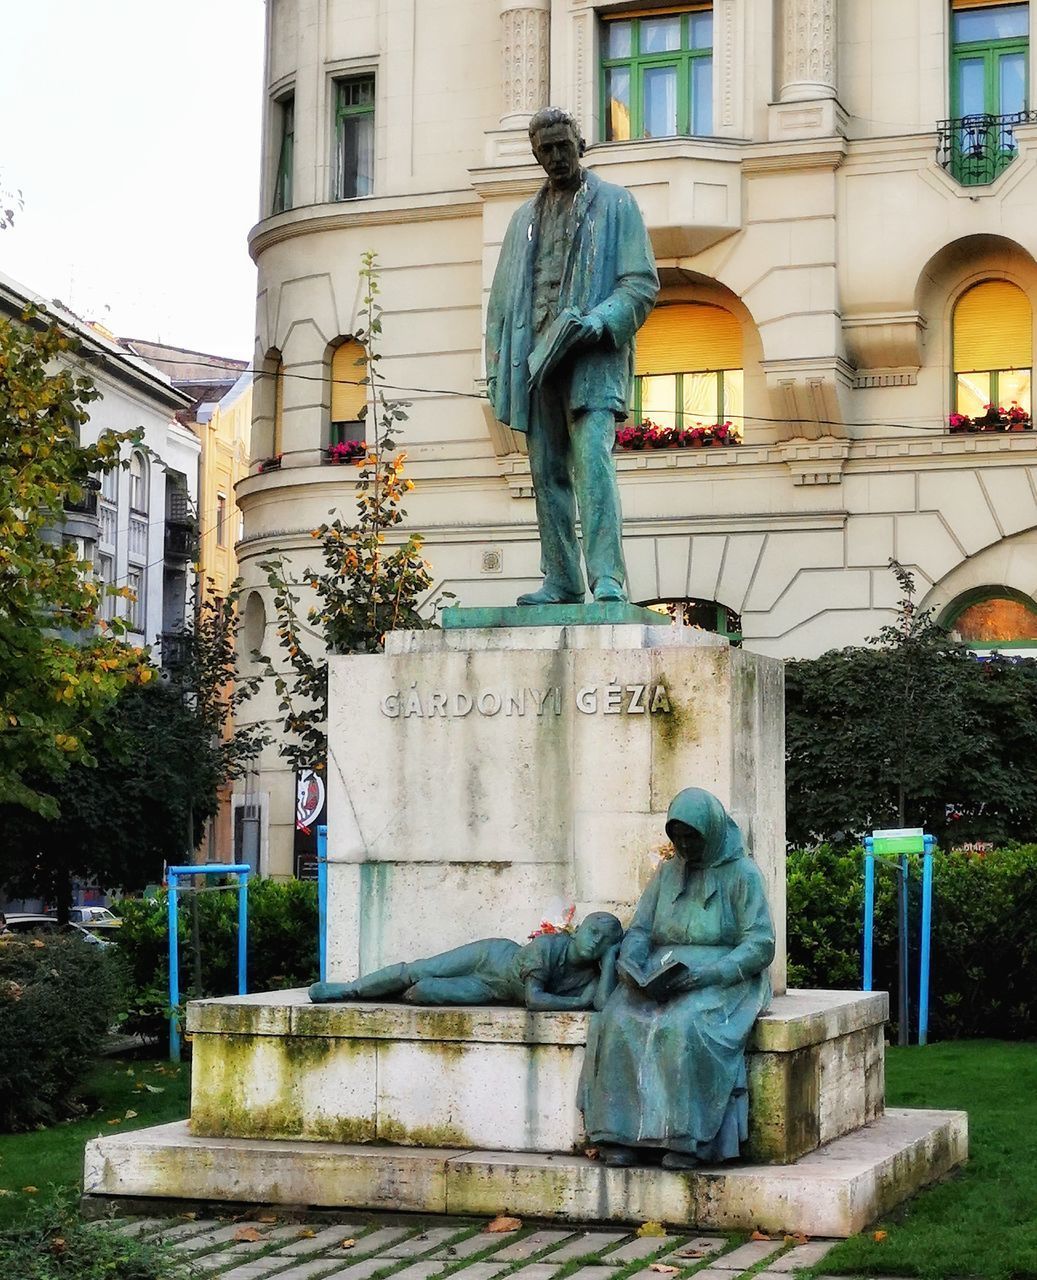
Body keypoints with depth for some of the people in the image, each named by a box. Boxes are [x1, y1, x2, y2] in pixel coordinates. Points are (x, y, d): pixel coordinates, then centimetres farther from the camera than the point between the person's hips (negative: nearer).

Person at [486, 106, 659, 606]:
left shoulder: (614, 204, 7)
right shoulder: (526, 217, 22)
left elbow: (642, 283, 0)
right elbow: (503, 298, 21)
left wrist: (600, 322, -17)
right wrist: (497, 365, 11)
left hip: (592, 357, -5)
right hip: (535, 357, 6)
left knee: (592, 459, -19)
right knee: (547, 471, 3)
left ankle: (608, 579, -25)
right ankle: (561, 581, 7)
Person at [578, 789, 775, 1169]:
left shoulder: (742, 874, -1)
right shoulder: (667, 873, 16)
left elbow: (760, 945, -8)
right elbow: (639, 930, 13)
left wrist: (700, 975, -20)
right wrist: (630, 967, -11)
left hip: (722, 980, -5)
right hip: (662, 976, 5)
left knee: (683, 1027, -37)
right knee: (618, 1021, -27)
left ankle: (685, 1140, -32)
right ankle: (622, 1136, -29)